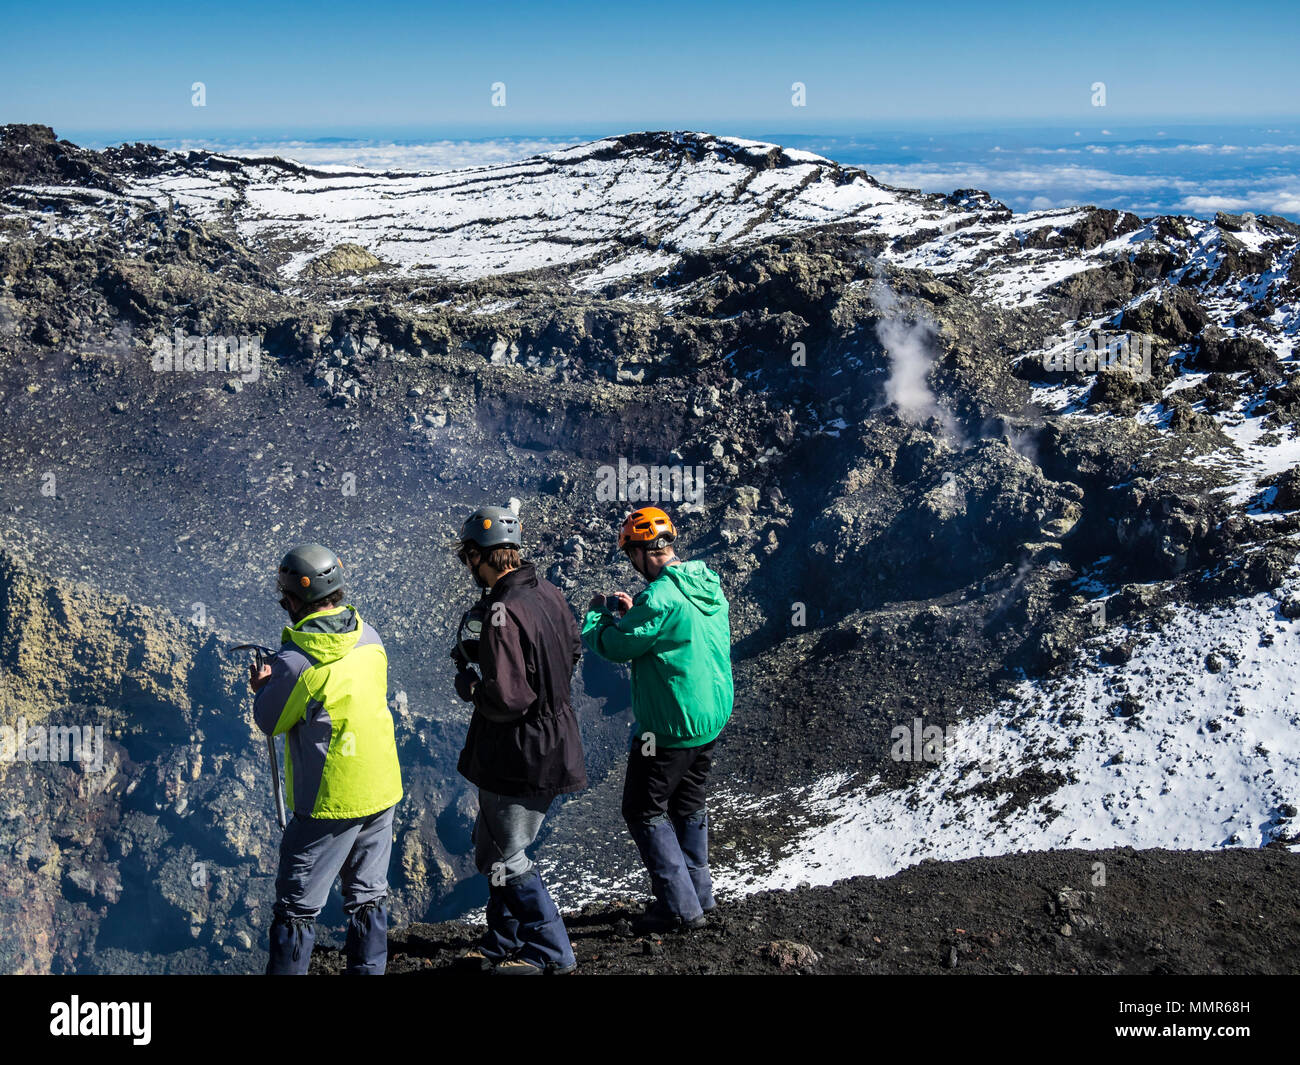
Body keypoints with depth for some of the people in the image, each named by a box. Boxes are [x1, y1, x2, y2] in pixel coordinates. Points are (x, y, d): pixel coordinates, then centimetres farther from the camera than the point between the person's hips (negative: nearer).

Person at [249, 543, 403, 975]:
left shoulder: (294, 661, -20)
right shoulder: (370, 638, -1)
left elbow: (270, 723, -6)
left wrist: (262, 687, 14)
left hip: (330, 802, -6)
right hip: (383, 792, 6)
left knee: (297, 906, 6)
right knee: (368, 897, 16)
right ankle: (368, 969, 23)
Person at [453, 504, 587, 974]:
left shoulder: (502, 614, -26)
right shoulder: (548, 592, 2)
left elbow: (507, 699, -29)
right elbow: (572, 650, 20)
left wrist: (469, 686, -9)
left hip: (518, 756, -9)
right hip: (553, 739, 9)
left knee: (508, 861, 7)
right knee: (492, 849, 22)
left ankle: (551, 952, 17)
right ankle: (502, 944, 33)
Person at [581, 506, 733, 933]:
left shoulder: (660, 597, -24)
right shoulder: (709, 584, 4)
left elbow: (614, 646, -16)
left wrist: (598, 613, 3)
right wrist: (632, 610, 11)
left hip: (670, 727, -9)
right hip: (713, 720, 9)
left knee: (645, 812, 5)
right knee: (689, 805, 23)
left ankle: (680, 906, 6)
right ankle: (699, 893, 33)